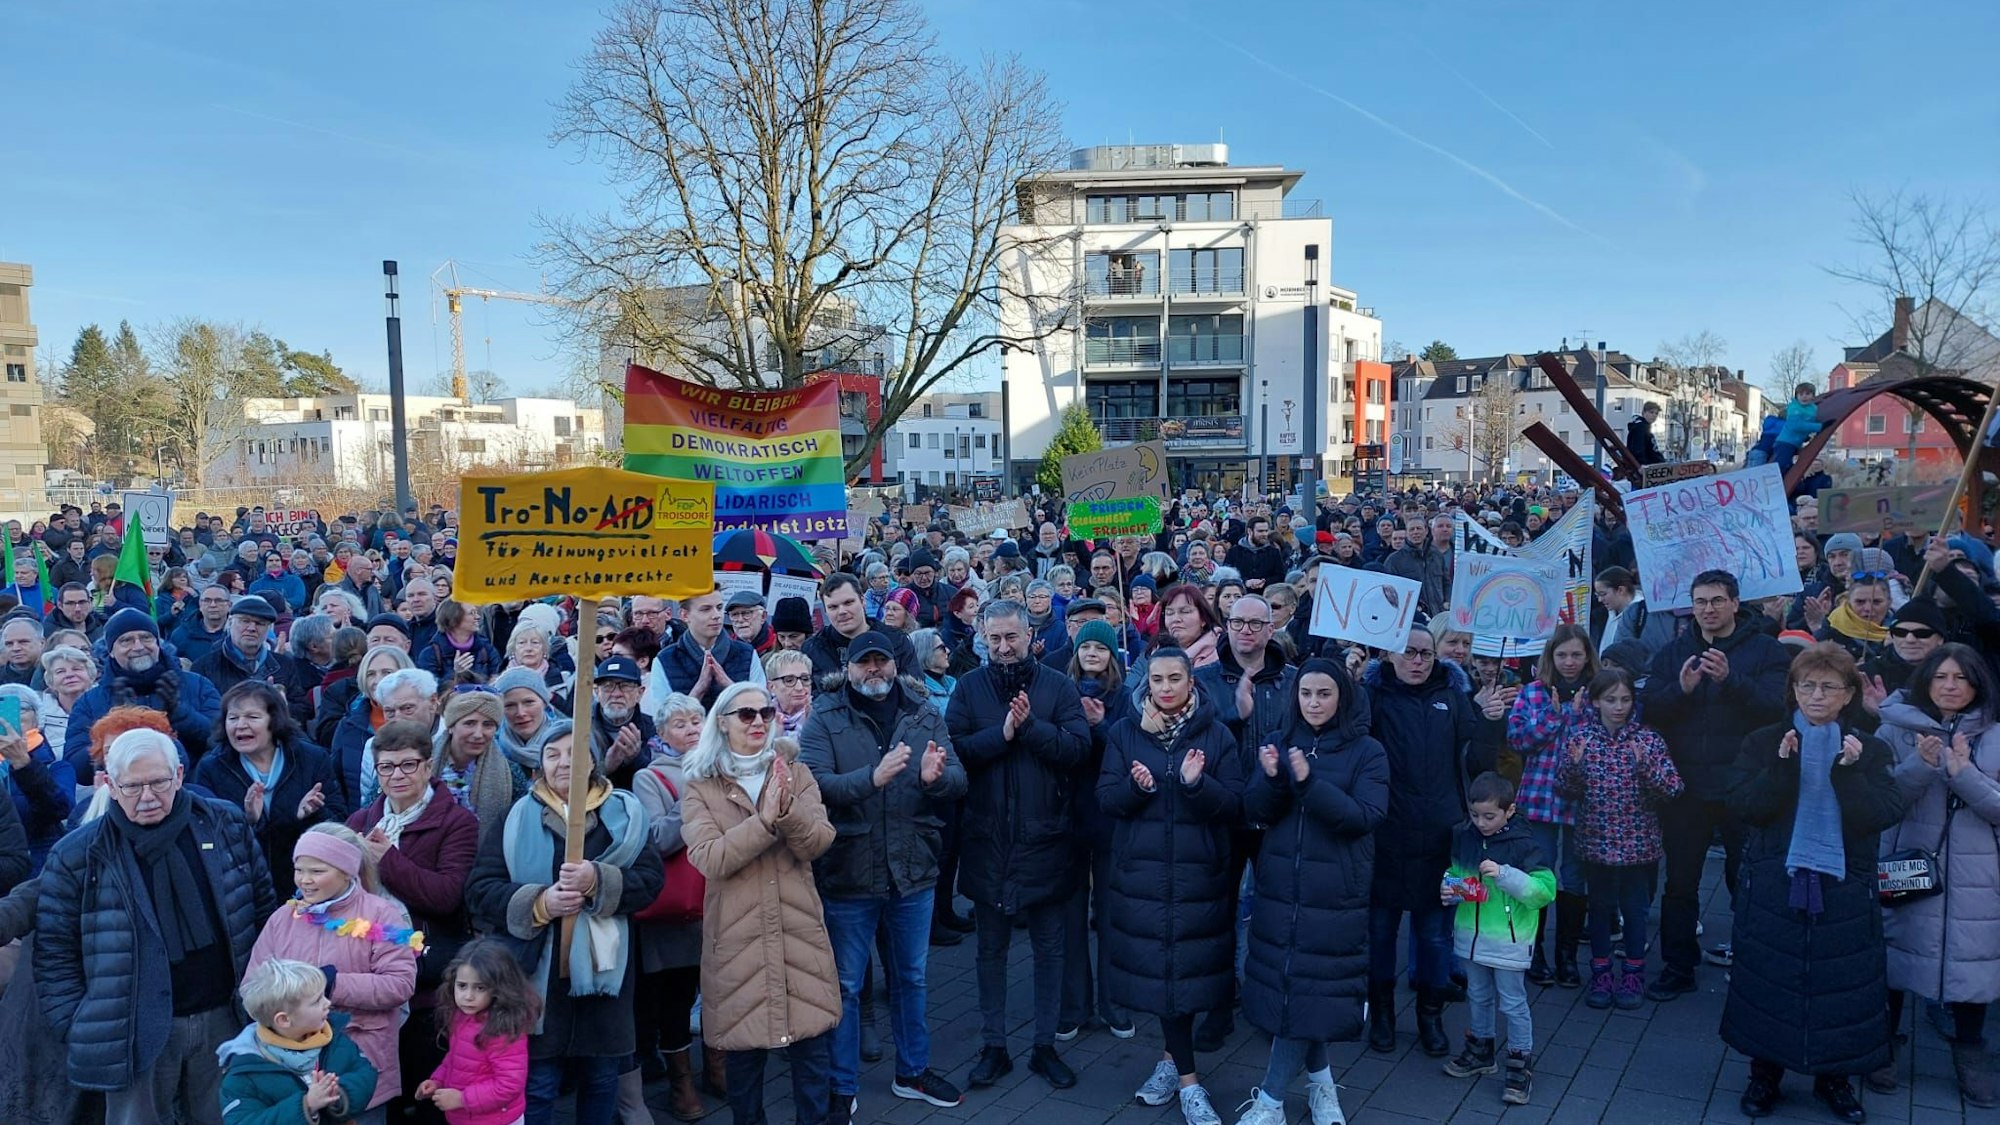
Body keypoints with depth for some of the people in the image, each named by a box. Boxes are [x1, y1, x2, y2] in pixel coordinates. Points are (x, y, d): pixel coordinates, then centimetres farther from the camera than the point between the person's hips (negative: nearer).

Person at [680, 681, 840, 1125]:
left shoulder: (796, 774, 5)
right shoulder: (700, 787, -2)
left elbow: (819, 842, -7)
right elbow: (709, 859, -16)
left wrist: (787, 812, -25)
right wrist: (764, 820, -24)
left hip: (798, 928, 2)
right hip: (738, 934, -1)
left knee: (811, 1041, 8)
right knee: (743, 1044, 10)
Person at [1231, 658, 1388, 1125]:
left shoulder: (1367, 752, -3)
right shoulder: (1278, 743, 6)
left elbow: (1366, 817, -14)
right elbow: (1254, 813, 0)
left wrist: (1310, 782, -25)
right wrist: (1271, 777, -21)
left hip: (1334, 893, -3)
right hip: (1280, 887, 3)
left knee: (1304, 990, -3)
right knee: (1286, 986, 8)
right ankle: (1321, 1080, 29)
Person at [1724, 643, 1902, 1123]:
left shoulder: (1870, 751, 4)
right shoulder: (1763, 742, 1)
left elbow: (1882, 816, -9)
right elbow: (1743, 807, -9)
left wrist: (1848, 771, -20)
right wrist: (1782, 766, -19)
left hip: (1843, 891, 1)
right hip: (1773, 888, 0)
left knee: (1841, 983, 6)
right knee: (1768, 980, 6)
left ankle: (1833, 1078, 26)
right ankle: (1765, 1074, 23)